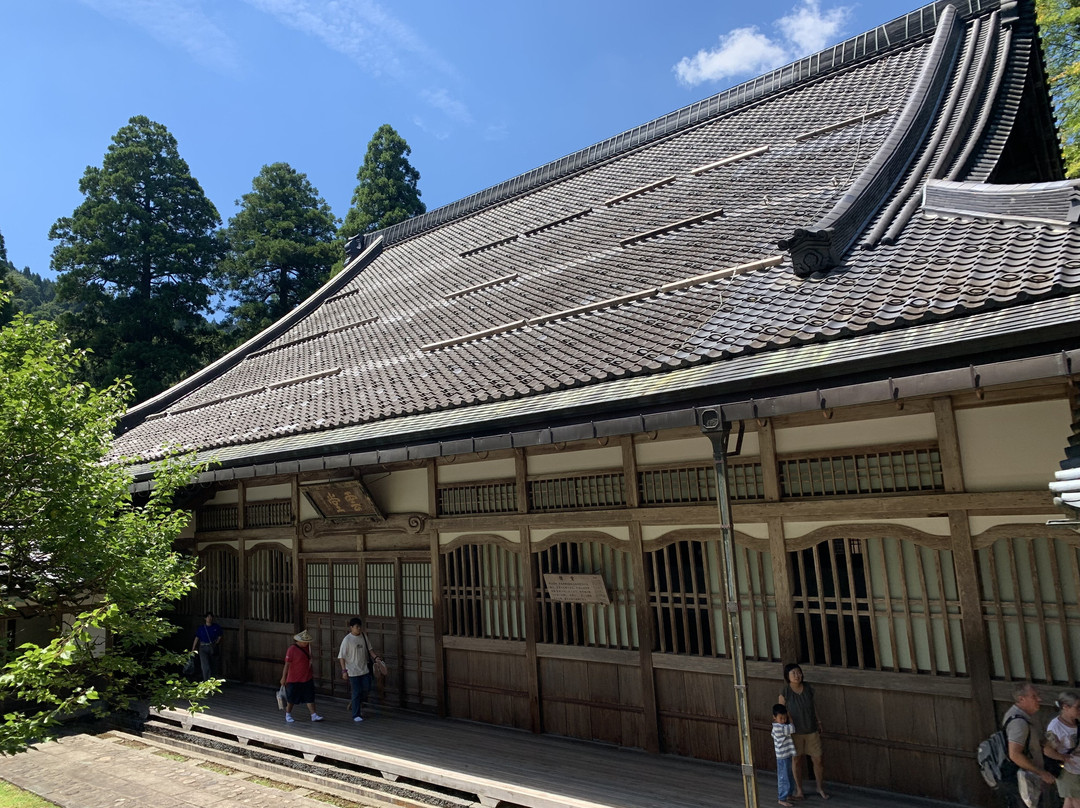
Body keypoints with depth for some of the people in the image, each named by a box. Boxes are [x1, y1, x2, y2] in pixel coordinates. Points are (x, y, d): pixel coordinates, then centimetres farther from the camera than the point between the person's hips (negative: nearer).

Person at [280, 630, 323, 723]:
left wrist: (312, 674, 21)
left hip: (307, 678, 5)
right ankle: (288, 715, 27)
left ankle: (314, 715, 3)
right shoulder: (292, 649, -14)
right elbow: (287, 664, -12)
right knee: (291, 698, 10)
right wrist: (283, 677, -9)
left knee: (310, 697, 2)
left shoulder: (307, 647, 6)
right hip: (294, 679, -5)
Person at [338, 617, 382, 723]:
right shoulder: (347, 640, -14)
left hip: (364, 669, 5)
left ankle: (355, 703, 35)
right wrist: (344, 670, -16)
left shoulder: (363, 636, 2)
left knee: (367, 689, 8)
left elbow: (369, 648, 13)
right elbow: (341, 656, -12)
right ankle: (356, 715, 12)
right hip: (353, 671, -5)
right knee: (357, 693, 0)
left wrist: (375, 657, -2)